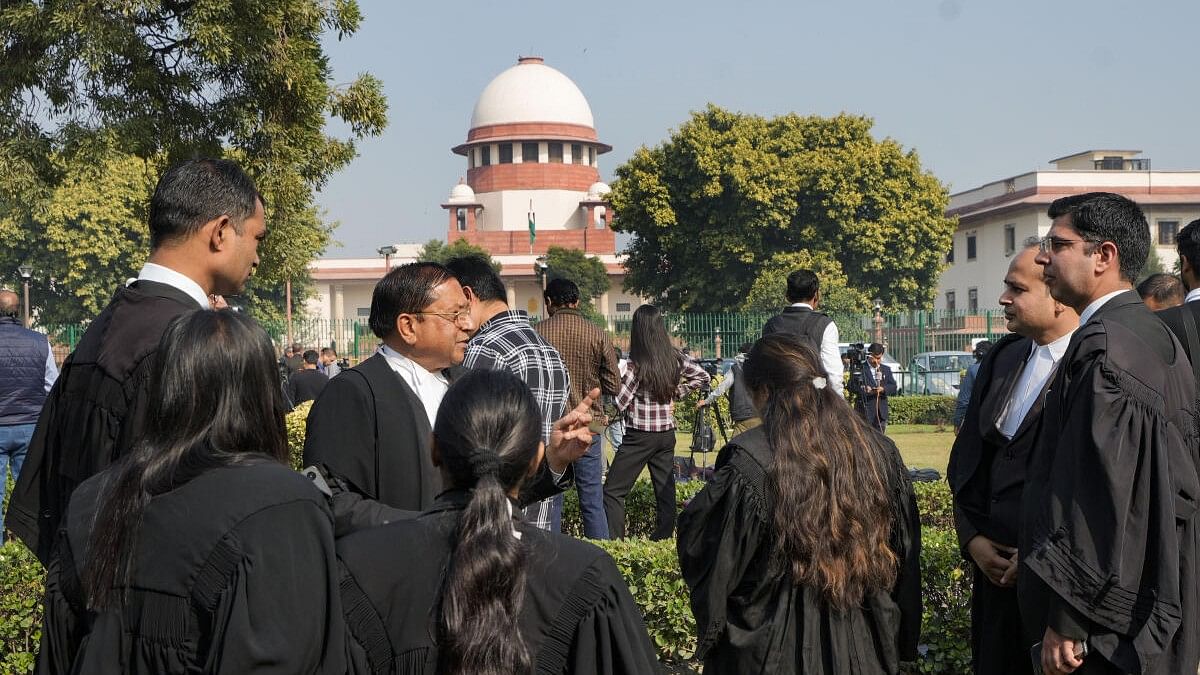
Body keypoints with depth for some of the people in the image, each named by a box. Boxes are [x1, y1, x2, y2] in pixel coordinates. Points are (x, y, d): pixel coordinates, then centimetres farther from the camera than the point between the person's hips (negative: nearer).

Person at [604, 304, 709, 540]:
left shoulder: (637, 366, -16)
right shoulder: (674, 359, 1)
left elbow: (618, 404, -16)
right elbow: (702, 376, 15)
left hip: (640, 436, -6)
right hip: (667, 433, 6)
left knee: (613, 491, 1)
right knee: (665, 490, 12)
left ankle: (615, 542, -5)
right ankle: (663, 539, 14)